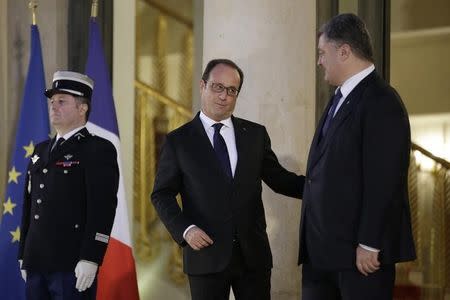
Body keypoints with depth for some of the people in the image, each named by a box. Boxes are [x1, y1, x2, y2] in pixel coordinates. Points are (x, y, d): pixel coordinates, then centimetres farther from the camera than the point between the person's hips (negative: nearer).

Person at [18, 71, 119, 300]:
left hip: (73, 267, -7)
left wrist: (90, 259, -20)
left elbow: (103, 208, -13)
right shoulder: (41, 150, 19)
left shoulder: (99, 150, -4)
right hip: (37, 265, 7)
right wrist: (23, 257, 16)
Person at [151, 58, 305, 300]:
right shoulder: (178, 141, 2)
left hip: (253, 253, 2)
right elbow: (162, 195, 2)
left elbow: (279, 179, 11)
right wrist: (185, 229, -14)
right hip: (206, 253, -2)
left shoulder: (256, 134, 9)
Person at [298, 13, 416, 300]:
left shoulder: (381, 101, -13)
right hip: (322, 248, 9)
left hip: (360, 252, -9)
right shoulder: (341, 98, 16)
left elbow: (383, 181, -19)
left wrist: (369, 244, -20)